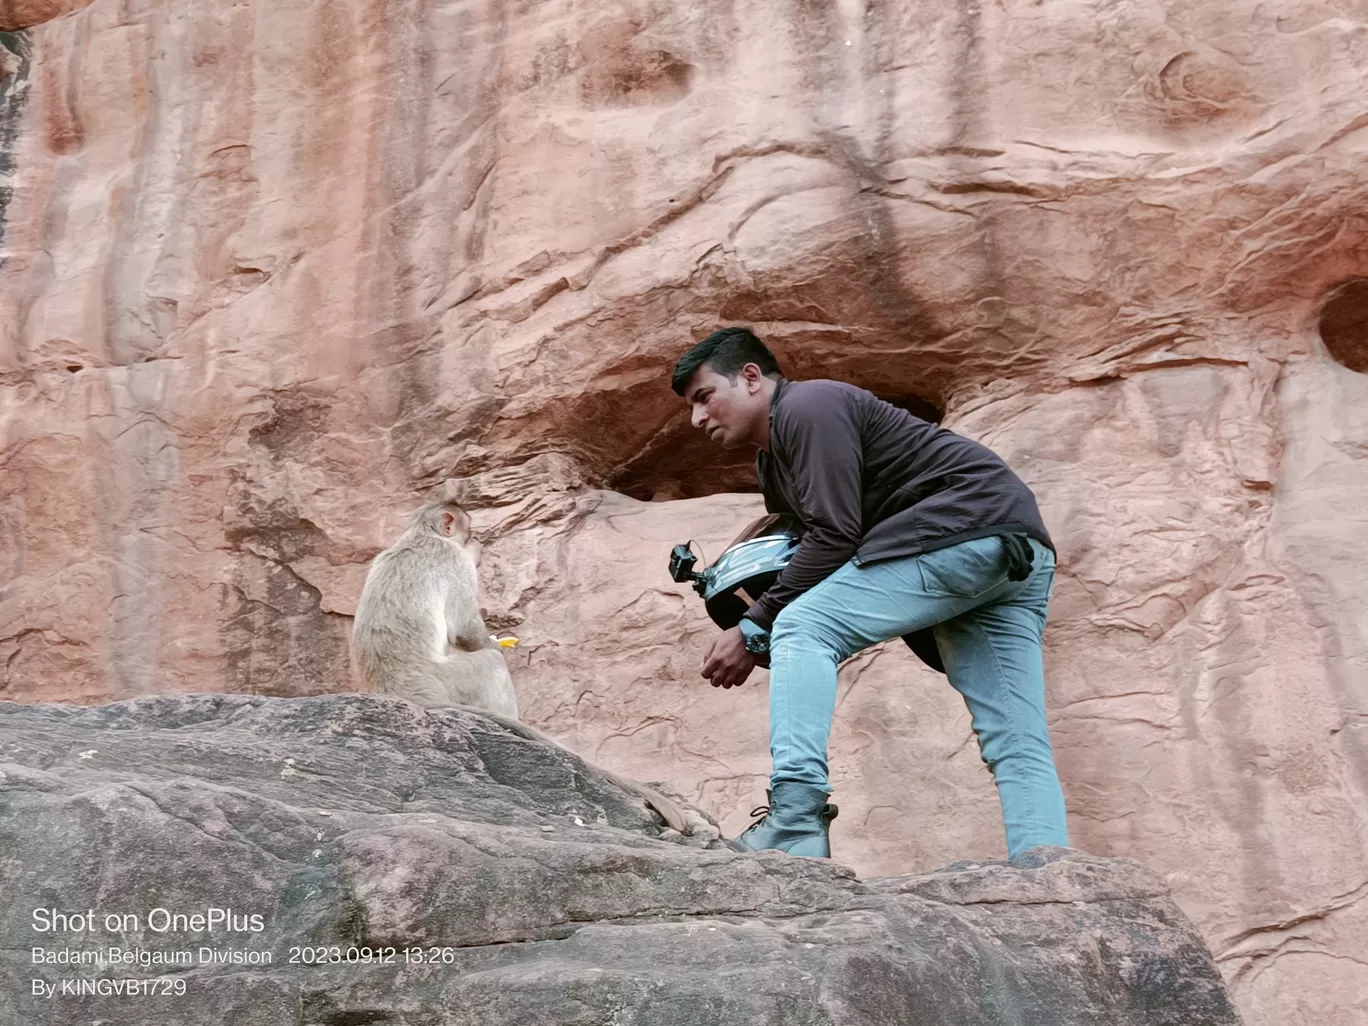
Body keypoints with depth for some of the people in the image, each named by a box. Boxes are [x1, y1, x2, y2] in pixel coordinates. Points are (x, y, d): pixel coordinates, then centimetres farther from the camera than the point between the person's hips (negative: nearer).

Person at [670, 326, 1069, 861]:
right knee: (1017, 744, 1)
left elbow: (834, 537, -15)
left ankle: (795, 828, -25)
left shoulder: (808, 406, -4)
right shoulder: (773, 459, 27)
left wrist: (754, 630, -9)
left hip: (968, 525, -11)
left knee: (802, 629, -14)